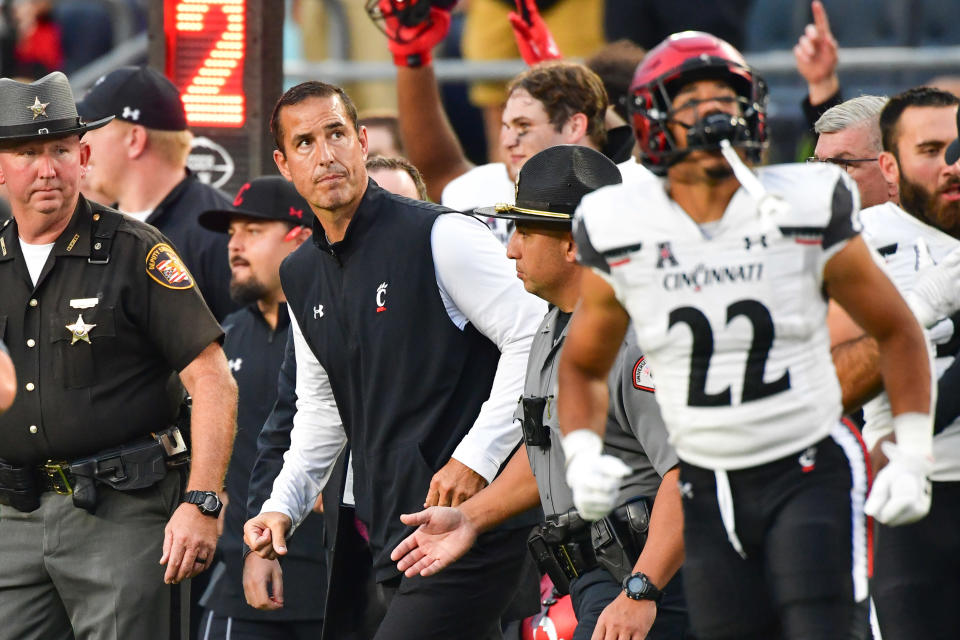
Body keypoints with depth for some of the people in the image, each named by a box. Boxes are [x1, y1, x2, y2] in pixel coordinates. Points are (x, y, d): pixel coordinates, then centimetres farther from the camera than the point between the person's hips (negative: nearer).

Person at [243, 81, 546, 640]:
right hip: (392, 539, 7)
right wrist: (284, 506, 12)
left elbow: (534, 340, -13)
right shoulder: (301, 278, 14)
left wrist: (476, 458, -17)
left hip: (474, 524, -7)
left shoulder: (441, 238, -10)